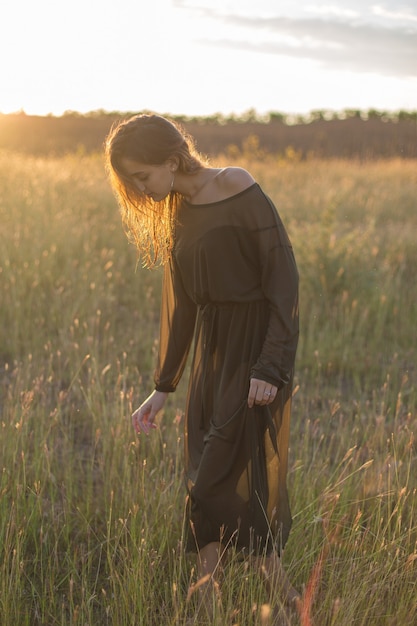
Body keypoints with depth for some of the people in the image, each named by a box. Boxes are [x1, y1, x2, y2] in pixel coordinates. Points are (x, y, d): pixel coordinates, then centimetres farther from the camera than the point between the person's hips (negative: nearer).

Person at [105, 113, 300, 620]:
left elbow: (284, 279, -16)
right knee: (203, 476, 8)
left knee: (243, 469, -3)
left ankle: (276, 585, 16)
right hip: (211, 350, 7)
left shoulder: (241, 194, -15)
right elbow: (179, 302, 12)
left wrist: (272, 366, -20)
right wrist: (163, 387, 13)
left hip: (255, 349, -7)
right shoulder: (176, 212, 8)